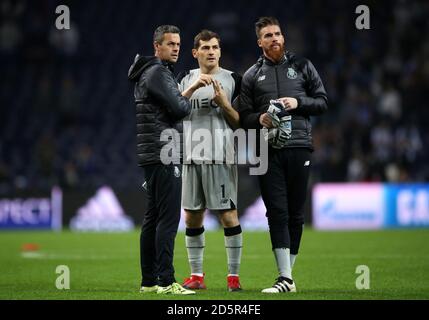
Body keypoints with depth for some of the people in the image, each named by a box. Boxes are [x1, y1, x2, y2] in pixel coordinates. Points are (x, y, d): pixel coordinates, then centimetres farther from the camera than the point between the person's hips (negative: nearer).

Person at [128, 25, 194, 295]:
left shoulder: (149, 73, 21)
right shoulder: (158, 72, -11)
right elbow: (178, 108, -17)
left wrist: (181, 100, 8)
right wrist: (188, 102, 3)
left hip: (154, 157, 11)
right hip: (164, 154, -11)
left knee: (153, 218, 11)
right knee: (169, 218, -12)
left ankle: (149, 281, 14)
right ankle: (166, 281, -15)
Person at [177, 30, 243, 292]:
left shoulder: (232, 80, 3)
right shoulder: (188, 79, 14)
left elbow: (239, 123, 3)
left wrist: (224, 103, -13)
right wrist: (193, 88, -13)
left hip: (221, 157, -4)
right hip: (193, 157, 4)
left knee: (228, 214, -7)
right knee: (192, 217, 6)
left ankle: (234, 275, -4)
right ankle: (197, 275, 14)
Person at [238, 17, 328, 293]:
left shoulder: (302, 66, 12)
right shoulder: (251, 76, 13)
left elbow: (323, 102, 11)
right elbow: (244, 117, 12)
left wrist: (299, 102, -7)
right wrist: (259, 119, -9)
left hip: (299, 148, 0)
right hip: (269, 151, 0)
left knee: (295, 214, 2)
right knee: (277, 213, -9)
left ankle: (288, 272, 11)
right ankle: (286, 279, -13)